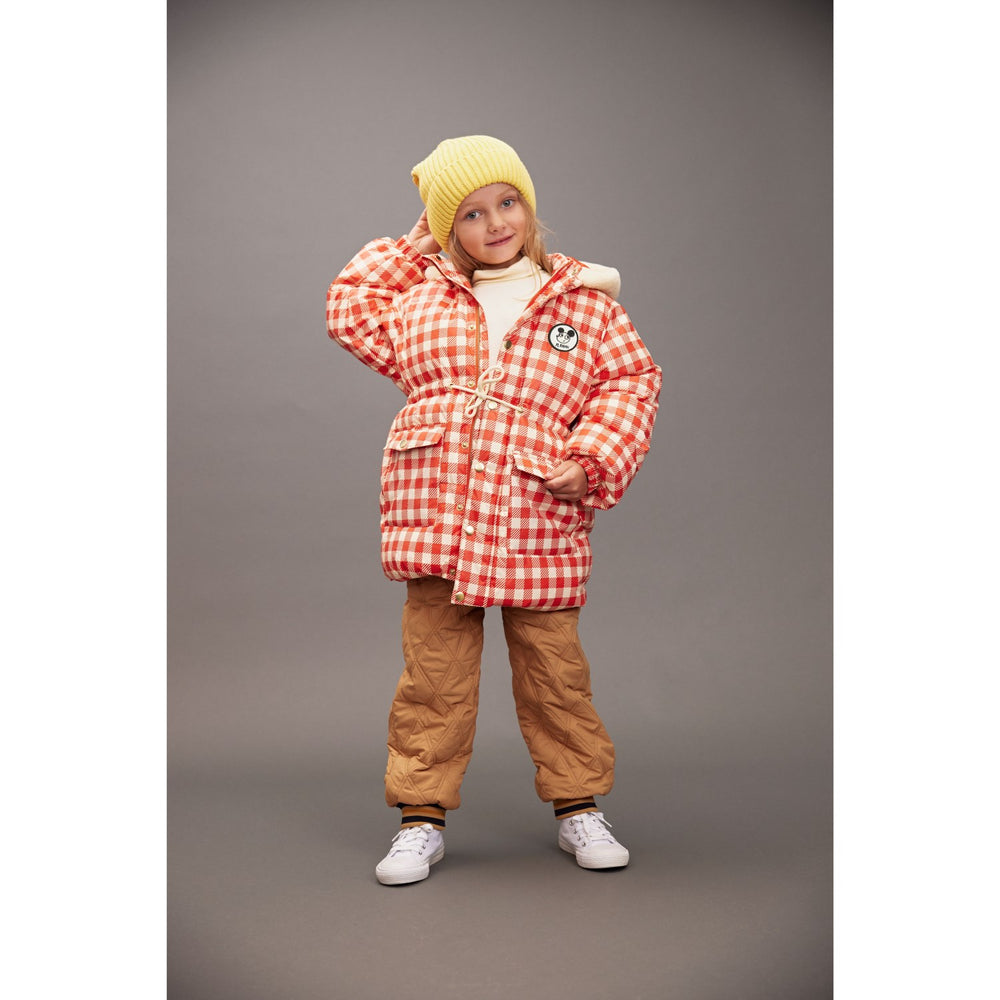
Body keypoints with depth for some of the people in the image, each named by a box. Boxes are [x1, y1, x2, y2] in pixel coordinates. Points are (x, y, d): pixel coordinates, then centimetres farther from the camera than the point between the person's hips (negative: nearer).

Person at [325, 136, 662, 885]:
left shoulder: (585, 301, 8)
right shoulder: (420, 297, 13)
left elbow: (631, 381, 6)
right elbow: (350, 311, 24)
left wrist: (593, 460, -7)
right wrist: (412, 251, 19)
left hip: (537, 527, -1)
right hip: (434, 520, 1)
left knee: (555, 672, 8)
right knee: (435, 674, 5)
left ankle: (578, 805, 24)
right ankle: (423, 815, 18)